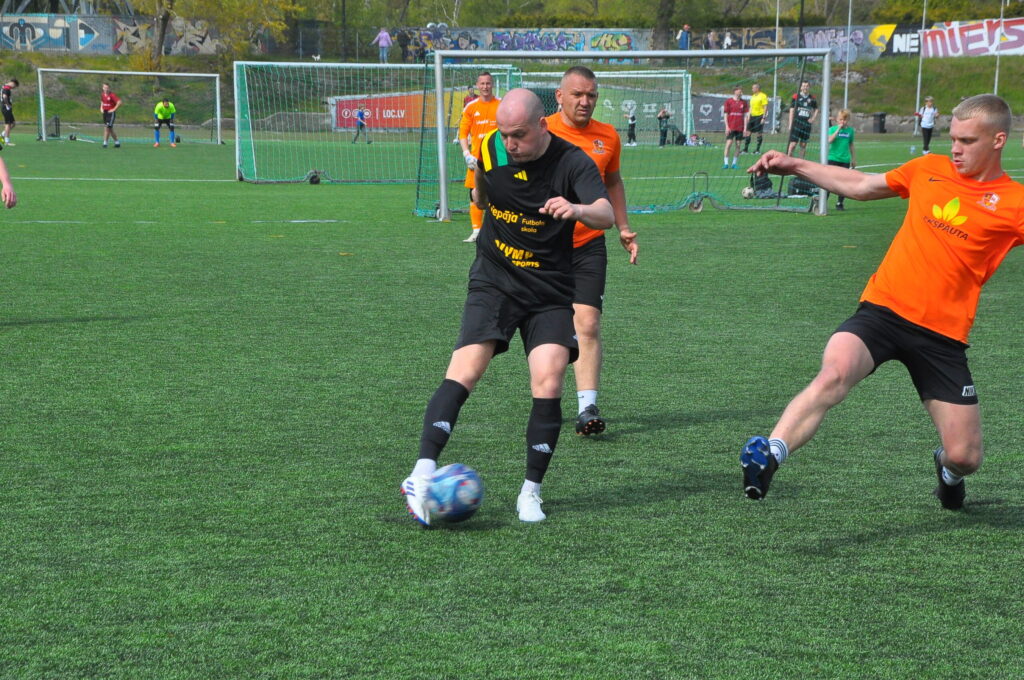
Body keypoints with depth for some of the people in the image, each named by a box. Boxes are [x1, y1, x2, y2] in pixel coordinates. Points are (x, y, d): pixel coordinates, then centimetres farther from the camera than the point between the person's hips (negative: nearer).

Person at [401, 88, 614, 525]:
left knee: (548, 385, -15)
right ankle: (422, 476, -22)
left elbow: (606, 215, -28)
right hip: (494, 284, 1)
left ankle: (530, 493, 0)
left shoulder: (571, 162, -12)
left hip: (551, 294, -1)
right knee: (464, 373, -17)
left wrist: (577, 209, -47)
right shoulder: (490, 149, -3)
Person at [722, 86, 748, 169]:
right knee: (728, 144, -9)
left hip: (740, 128, 3)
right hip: (731, 127, -3)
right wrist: (727, 126, -8)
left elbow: (745, 116, 10)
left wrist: (745, 127, 3)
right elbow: (725, 115, 0)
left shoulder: (743, 103, 8)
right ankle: (726, 163, -4)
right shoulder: (728, 101, 0)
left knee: (738, 145, 3)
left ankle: (734, 163, 10)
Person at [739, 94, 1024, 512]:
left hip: (942, 333, -1)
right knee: (833, 375, -32)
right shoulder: (928, 169, 10)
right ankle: (767, 458, -36)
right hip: (883, 308, 1)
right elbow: (860, 186, 22)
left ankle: (947, 468, 37)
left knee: (964, 457, 0)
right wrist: (793, 165, 19)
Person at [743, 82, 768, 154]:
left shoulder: (763, 96, -6)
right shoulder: (753, 96, 16)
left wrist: (763, 118, -15)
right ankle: (745, 149, 4)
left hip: (759, 116, -7)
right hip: (752, 116, 7)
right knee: (748, 132, 2)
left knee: (759, 133, -2)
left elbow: (765, 107, -9)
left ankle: (758, 150, 3)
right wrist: (748, 117, 15)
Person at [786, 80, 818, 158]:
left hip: (807, 123, 3)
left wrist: (813, 118, 4)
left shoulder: (813, 98, 8)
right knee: (793, 143, -10)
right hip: (797, 123, -3)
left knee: (803, 145, 8)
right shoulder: (796, 97, -1)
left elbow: (816, 109, 22)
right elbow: (792, 110, -1)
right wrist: (790, 124, -5)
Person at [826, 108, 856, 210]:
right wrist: (838, 129, -21)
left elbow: (851, 145, 16)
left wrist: (853, 159, 18)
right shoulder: (832, 129, -3)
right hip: (833, 159, -3)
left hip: (845, 160, 3)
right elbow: (829, 140, -21)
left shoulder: (850, 130, 6)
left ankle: (839, 203, 15)